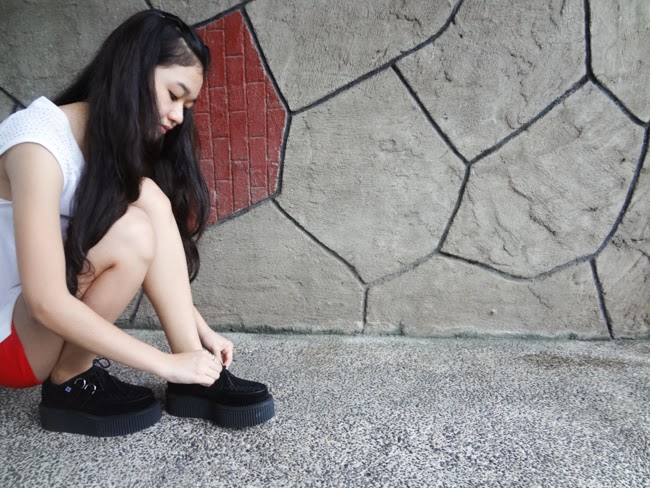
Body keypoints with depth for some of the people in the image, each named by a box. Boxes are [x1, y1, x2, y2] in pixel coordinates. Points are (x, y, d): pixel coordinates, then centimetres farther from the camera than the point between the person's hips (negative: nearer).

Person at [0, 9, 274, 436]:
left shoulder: (115, 145, 0)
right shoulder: (37, 142, -26)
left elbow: (150, 260, 3)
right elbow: (47, 303, -30)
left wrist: (201, 330, -7)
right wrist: (167, 364, -27)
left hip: (50, 325, 7)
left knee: (151, 200, -16)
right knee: (131, 233, -29)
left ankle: (195, 376, -15)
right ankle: (69, 384, -8)